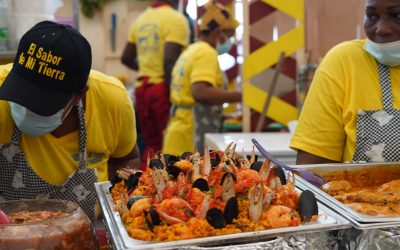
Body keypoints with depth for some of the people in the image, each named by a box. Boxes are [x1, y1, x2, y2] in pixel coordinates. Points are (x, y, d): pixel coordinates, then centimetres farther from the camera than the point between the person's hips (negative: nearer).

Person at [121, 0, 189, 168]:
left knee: (151, 144, 15)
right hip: (164, 87, -7)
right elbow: (170, 60, -21)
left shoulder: (141, 19, 13)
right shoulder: (176, 19, -9)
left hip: (142, 88, 7)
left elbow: (126, 58, 16)